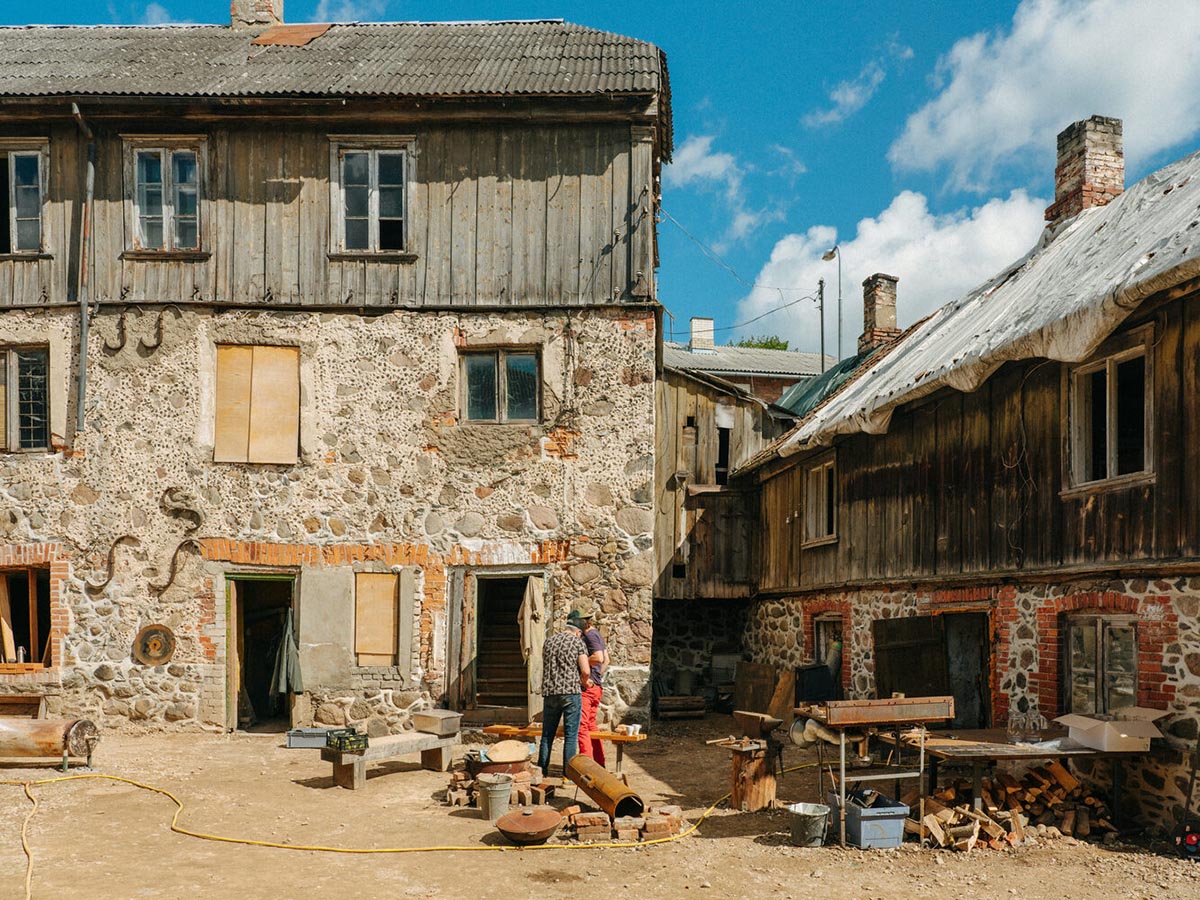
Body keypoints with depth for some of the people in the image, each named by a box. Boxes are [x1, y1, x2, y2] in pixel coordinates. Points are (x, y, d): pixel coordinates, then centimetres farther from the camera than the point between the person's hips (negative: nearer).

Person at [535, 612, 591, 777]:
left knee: (547, 734, 12)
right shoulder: (578, 642, -1)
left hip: (550, 692, 4)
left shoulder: (548, 641, 14)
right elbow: (585, 671, -9)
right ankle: (568, 772, 2)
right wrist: (584, 682, 14)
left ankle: (542, 770, 15)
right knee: (571, 735, 1)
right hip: (571, 692, -4)